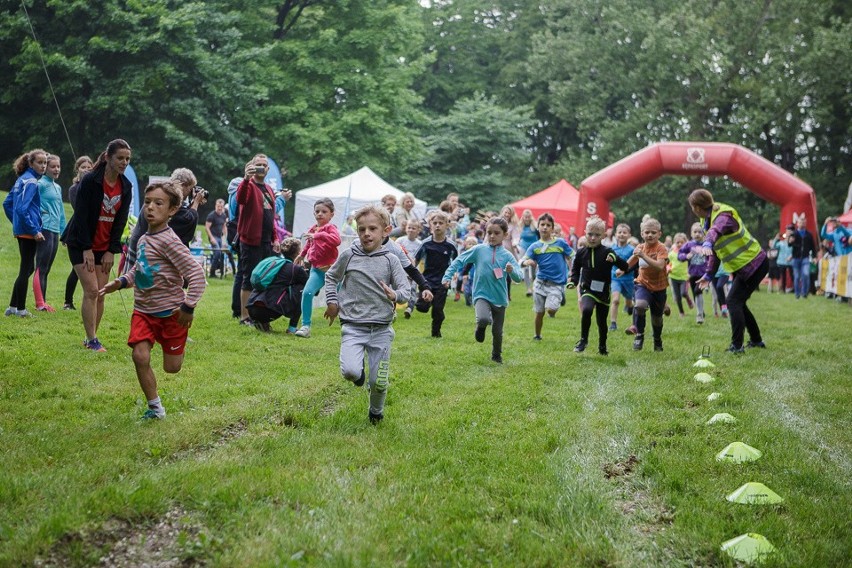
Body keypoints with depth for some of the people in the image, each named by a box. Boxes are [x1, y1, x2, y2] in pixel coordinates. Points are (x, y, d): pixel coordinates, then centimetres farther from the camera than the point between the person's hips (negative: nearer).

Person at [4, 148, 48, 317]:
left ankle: (13, 306, 18)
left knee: (27, 268, 16)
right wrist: (35, 231, -19)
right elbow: (22, 209, -22)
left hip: (21, 231, 9)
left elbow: (7, 203, 21)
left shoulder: (22, 179, 14)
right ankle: (20, 309, 5)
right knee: (26, 270, -2)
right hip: (28, 233, -9)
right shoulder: (31, 181, -14)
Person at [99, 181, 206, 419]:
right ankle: (155, 407, 3)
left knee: (171, 367, 4)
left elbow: (197, 274, -22)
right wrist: (121, 282, 6)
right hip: (143, 310, 6)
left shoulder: (169, 242, -19)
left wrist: (188, 307, -21)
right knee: (140, 356, -13)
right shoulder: (143, 240, 5)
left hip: (171, 312, -6)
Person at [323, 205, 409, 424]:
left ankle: (376, 413, 34)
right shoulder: (348, 255, 0)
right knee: (350, 371, -23)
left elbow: (405, 289, -2)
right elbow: (331, 277, 17)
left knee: (379, 382, 3)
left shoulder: (390, 260, 0)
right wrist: (332, 301, 7)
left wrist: (395, 295, -24)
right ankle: (358, 370, 15)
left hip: (381, 329, 1)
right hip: (353, 326, -1)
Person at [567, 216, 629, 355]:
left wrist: (615, 259, -30)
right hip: (587, 290, 0)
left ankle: (602, 346, 34)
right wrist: (573, 281, -1)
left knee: (602, 321, 11)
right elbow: (575, 268, 16)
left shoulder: (607, 252, -8)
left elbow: (626, 267, -12)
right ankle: (583, 339, -13)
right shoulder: (582, 253, -1)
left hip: (603, 291, 0)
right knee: (586, 310, -29)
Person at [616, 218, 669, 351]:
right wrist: (622, 269, 3)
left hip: (658, 287, -2)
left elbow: (660, 266, -32)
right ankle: (639, 335, -14)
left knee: (657, 318, 12)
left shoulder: (661, 248, -15)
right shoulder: (640, 248, 1)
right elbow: (631, 262, 20)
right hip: (643, 284, 2)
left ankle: (657, 341, 40)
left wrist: (643, 255, -37)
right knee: (640, 305, -29)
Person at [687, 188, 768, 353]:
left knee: (733, 301, -14)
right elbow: (715, 250, 14)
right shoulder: (709, 220, 7)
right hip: (743, 267, 10)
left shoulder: (723, 216, -23)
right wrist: (708, 274, 9)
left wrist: (706, 244, -68)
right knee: (738, 303, 14)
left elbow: (716, 230, -48)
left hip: (754, 264, -10)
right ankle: (756, 340, 25)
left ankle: (737, 346, -14)